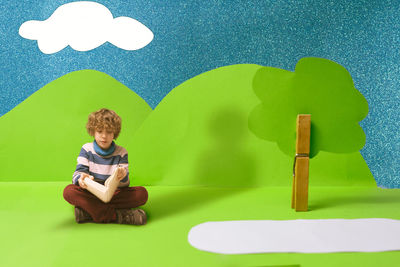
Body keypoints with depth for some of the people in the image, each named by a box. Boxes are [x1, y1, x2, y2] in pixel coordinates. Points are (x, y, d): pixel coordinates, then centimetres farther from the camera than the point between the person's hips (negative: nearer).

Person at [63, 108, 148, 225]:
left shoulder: (121, 152, 4)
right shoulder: (87, 149, 6)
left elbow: (124, 185, -4)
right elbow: (78, 173, -5)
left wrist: (123, 177, -30)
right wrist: (81, 179, -32)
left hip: (114, 195, 0)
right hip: (91, 193, 0)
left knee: (142, 193, -26)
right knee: (69, 191, -30)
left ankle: (88, 211, -31)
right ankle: (117, 215, -37)